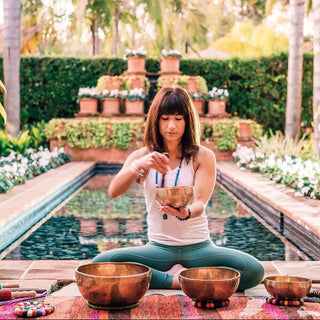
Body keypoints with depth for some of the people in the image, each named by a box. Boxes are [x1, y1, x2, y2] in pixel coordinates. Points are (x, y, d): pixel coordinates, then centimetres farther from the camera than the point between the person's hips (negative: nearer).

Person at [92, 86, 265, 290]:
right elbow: (114, 192, -12)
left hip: (198, 247, -1)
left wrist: (186, 212, -39)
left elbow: (201, 203, -14)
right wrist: (139, 165, -30)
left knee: (254, 271, -27)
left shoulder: (203, 156, 0)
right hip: (159, 247, 1)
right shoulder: (142, 157, 4)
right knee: (101, 263, -26)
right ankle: (173, 280, -14)